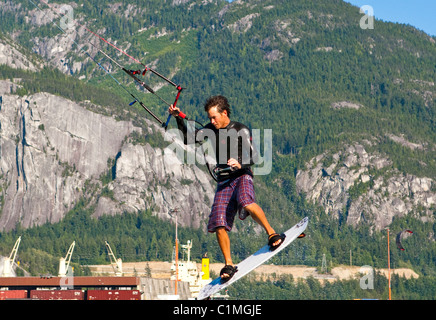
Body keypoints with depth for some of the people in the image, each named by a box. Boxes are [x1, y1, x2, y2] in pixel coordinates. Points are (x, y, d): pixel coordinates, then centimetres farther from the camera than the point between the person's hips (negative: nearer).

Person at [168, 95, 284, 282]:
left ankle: (272, 234, -23)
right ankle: (229, 265, 0)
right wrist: (179, 119, 2)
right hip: (224, 181, 4)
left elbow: (253, 156, -11)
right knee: (219, 224, -9)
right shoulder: (210, 130, 10)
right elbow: (188, 139, 14)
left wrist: (240, 164, -31)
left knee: (246, 202, -37)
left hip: (242, 175, -4)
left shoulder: (241, 131, -6)